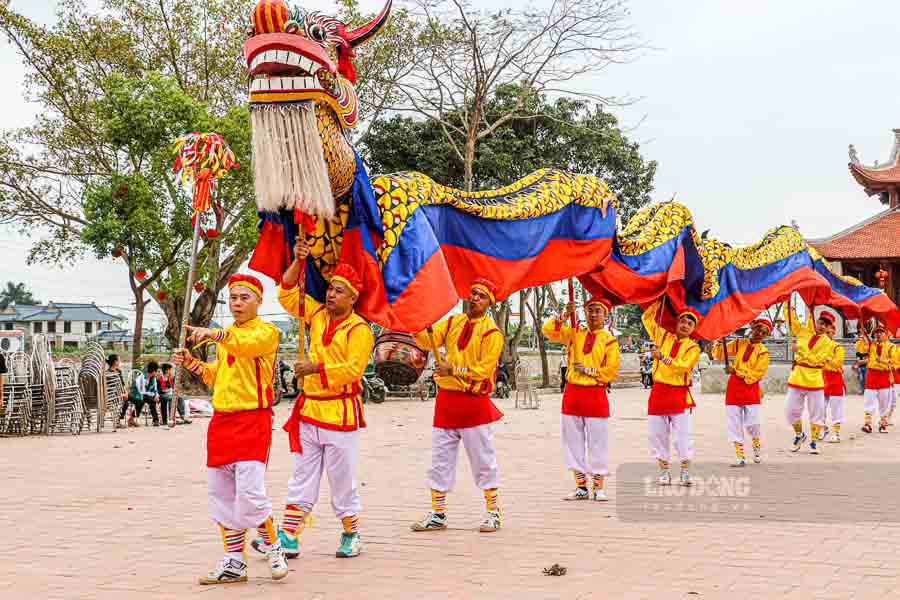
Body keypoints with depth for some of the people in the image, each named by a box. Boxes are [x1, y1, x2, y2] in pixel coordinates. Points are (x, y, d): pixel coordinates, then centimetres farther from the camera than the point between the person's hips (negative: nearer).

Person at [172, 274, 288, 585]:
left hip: (252, 421, -8)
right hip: (222, 420, 8)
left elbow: (247, 344, -29)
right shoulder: (226, 335, 19)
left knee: (250, 494, -13)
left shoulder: (266, 331, -5)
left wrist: (214, 334, -44)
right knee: (221, 495, 8)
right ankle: (234, 562, 17)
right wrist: (192, 363, 10)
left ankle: (274, 549, 9)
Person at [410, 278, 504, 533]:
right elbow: (428, 339, -2)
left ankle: (493, 512, 13)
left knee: (483, 460, 2)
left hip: (475, 402, -5)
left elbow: (484, 369, -13)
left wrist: (453, 370, -18)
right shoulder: (452, 322, 10)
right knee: (440, 459, 8)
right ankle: (437, 514, 16)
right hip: (446, 398, 5)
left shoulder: (491, 332, -6)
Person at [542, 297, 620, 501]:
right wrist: (564, 316, -7)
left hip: (596, 395, -4)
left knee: (598, 444, 0)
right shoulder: (575, 334, 11)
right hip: (572, 393, 4)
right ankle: (581, 487, 14)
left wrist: (588, 370, -10)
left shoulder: (609, 341, 1)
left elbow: (611, 370, -4)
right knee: (573, 442, 6)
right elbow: (549, 331, 4)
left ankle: (598, 488, 8)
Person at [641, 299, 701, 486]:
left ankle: (685, 472, 4)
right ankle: (664, 471, 11)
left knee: (682, 435, -6)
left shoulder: (693, 348, 2)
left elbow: (683, 366, -15)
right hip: (658, 392, 3)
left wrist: (664, 358, -24)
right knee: (656, 434, 2)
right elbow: (647, 319, 17)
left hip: (679, 394, -3)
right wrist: (657, 304, 5)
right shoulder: (663, 336, 12)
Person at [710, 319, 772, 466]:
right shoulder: (739, 343, 7)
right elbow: (719, 354, 7)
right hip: (733, 387, 2)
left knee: (753, 424, -6)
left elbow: (756, 374, -10)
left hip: (751, 388, -2)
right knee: (735, 423, 2)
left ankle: (757, 446, 25)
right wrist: (718, 345, -15)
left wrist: (736, 371, -16)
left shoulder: (763, 352, -2)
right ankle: (739, 455, 11)